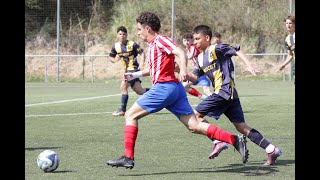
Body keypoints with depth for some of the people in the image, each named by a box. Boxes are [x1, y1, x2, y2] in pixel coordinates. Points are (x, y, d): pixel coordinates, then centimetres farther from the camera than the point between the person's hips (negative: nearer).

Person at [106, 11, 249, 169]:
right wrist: (135, 74, 37)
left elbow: (180, 53, -19)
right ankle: (235, 140, -13)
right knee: (194, 126, -3)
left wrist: (183, 69, -36)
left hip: (164, 87, -9)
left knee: (130, 115, -1)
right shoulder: (152, 45, 24)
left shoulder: (160, 40, -4)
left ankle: (128, 158, -5)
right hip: (175, 89, 9)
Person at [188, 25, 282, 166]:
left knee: (196, 114, -7)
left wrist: (249, 65, -25)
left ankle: (218, 142, -10)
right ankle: (271, 150, 3)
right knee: (241, 127, 5)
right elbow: (194, 77, 19)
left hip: (224, 92, -9)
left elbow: (237, 50, -12)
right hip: (230, 95, 9)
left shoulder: (216, 49, -5)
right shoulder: (200, 58, 20)